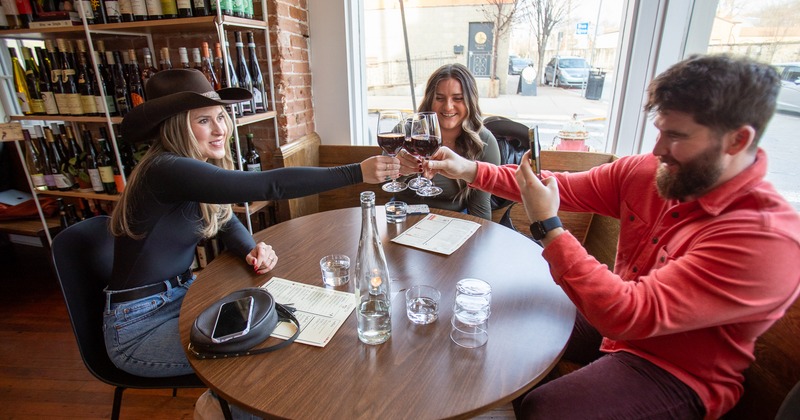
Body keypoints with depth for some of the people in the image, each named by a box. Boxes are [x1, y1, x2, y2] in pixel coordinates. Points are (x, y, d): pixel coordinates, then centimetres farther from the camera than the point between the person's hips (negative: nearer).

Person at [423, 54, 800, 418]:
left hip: (674, 375, -6)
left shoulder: (767, 239, -29)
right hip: (611, 317, 6)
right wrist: (471, 170, -15)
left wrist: (547, 227, -35)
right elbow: (564, 187, -6)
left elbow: (627, 315, -36)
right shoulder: (651, 172, -10)